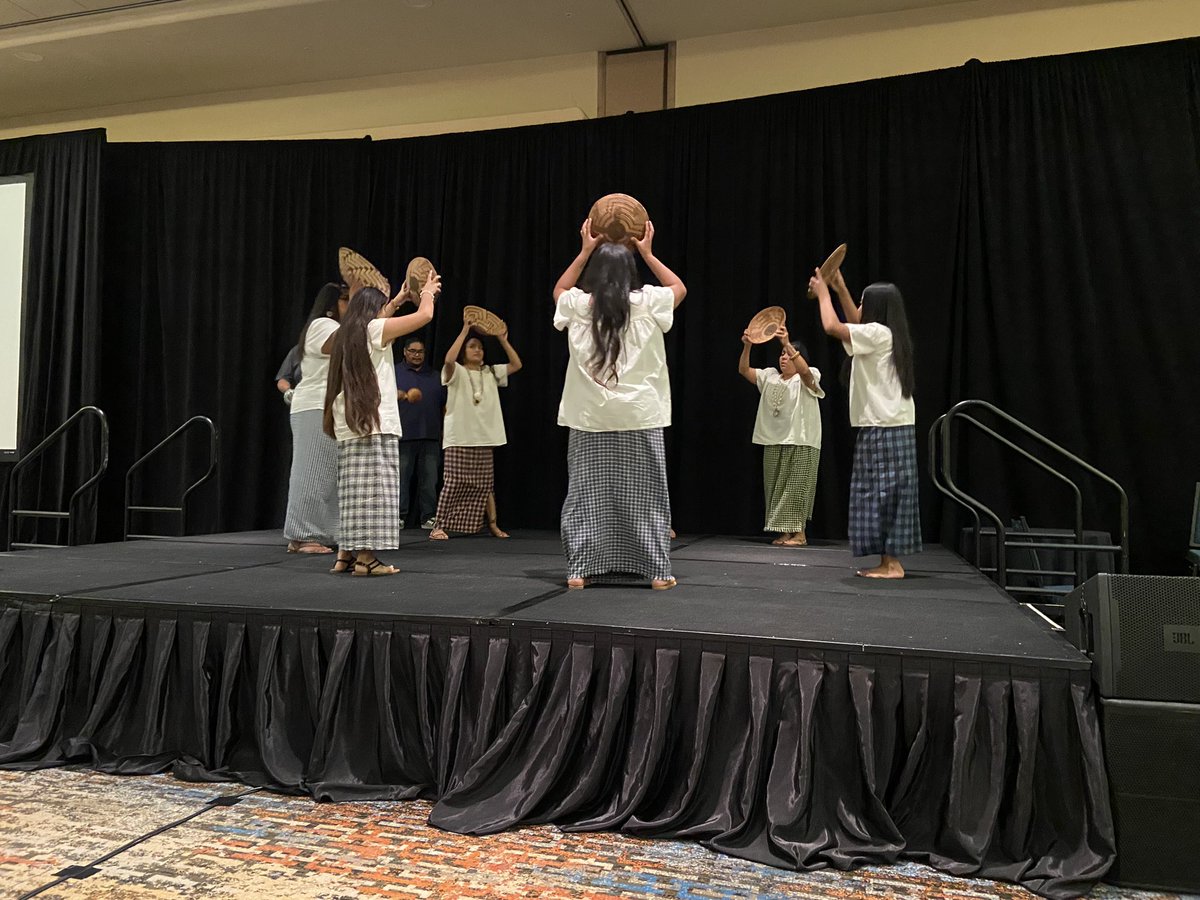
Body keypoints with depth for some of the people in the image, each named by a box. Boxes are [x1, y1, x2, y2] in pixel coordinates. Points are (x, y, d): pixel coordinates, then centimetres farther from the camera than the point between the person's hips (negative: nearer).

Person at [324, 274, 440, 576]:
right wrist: (428, 291, 17)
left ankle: (345, 554, 9)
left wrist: (397, 300, 47)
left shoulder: (346, 335, 20)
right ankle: (365, 557, -10)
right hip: (375, 424, -8)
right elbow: (425, 315, -2)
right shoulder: (375, 329, -2)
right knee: (373, 490, -8)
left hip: (348, 425, 8)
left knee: (355, 491, 9)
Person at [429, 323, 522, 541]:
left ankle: (492, 525, 18)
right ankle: (439, 526, -2)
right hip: (459, 439, -5)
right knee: (453, 483, -7)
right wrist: (464, 331, -19)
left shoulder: (490, 373, 15)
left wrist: (503, 340, 4)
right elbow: (449, 359, -23)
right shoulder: (457, 372, -1)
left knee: (486, 484, 10)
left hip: (485, 438, 5)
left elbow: (516, 364, 10)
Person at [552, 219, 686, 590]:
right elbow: (679, 288, 20)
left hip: (589, 421, 1)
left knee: (586, 496, 6)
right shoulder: (647, 303, -1)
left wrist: (585, 251, 25)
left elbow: (558, 290, 27)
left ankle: (579, 570, 8)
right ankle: (657, 571, 9)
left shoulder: (577, 305, 2)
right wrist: (647, 252, 22)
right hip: (640, 418, -1)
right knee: (645, 496, 5)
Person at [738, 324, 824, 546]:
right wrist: (747, 346, -16)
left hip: (800, 443, -5)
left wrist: (788, 344, -36)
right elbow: (744, 370, 1)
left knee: (796, 488, -5)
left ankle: (799, 534, 1)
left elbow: (804, 370, -27)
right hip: (774, 442, 6)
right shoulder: (770, 376, 12)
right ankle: (786, 532, 14)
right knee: (778, 489, 6)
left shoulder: (807, 379, -3)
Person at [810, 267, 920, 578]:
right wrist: (840, 290, 33)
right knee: (888, 493, 9)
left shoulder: (877, 333, -10)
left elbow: (832, 326, -13)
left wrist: (823, 292, 2)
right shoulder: (888, 335, 17)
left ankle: (890, 562, -6)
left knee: (881, 492, -7)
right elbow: (855, 325, 34)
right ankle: (890, 561, 11)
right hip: (896, 425, 9)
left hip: (881, 428, -9)